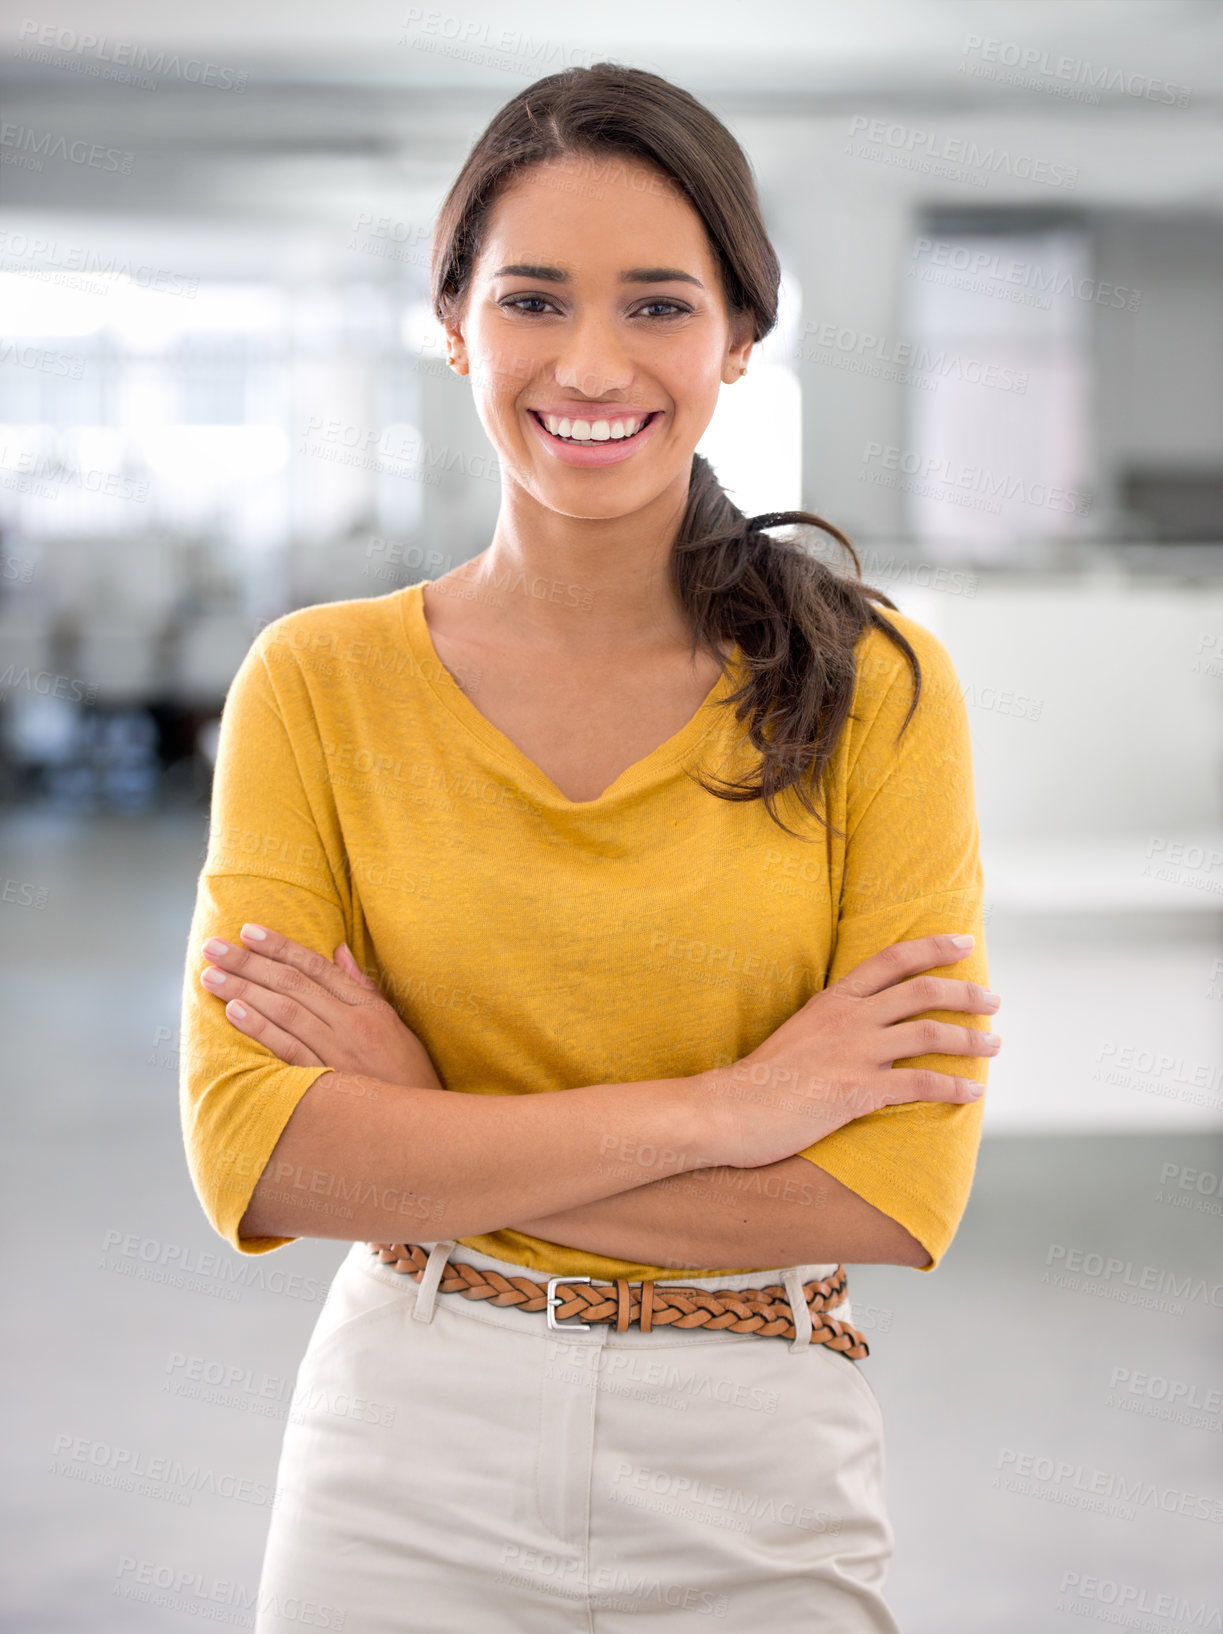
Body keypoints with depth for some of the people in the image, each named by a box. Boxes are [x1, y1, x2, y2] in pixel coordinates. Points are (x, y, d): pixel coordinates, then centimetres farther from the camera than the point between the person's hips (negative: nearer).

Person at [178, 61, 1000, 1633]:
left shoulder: (876, 686, -6)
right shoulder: (318, 683, -5)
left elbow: (902, 1184, -13)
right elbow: (253, 1153, -13)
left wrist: (423, 1140, -16)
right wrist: (717, 1106, -18)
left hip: (758, 1492, 0)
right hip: (407, 1464, 1)